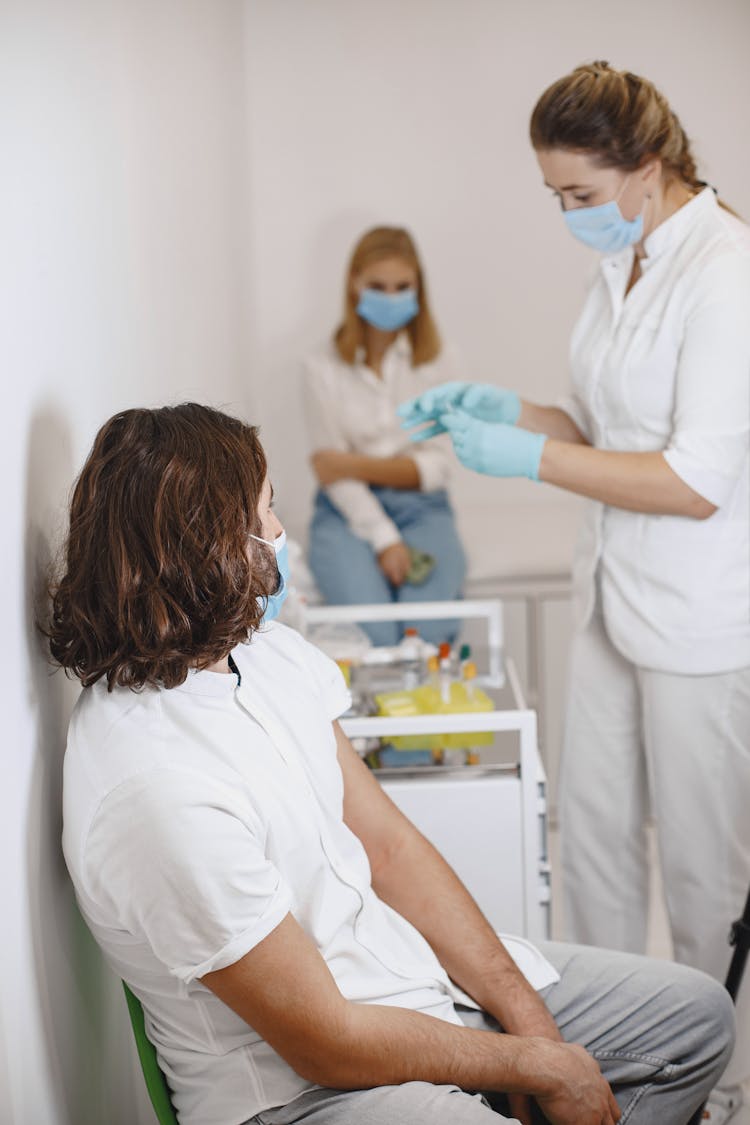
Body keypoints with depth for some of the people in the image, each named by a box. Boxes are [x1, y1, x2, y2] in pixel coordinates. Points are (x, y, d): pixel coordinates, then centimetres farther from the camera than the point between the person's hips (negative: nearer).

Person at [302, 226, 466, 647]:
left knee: (430, 633, -25)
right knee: (375, 636, -26)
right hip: (349, 513, -1)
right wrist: (385, 540, -17)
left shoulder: (433, 362, 3)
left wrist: (359, 466, -12)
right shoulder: (323, 370, 0)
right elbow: (334, 473, -5)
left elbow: (438, 466, -1)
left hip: (421, 509, 1)